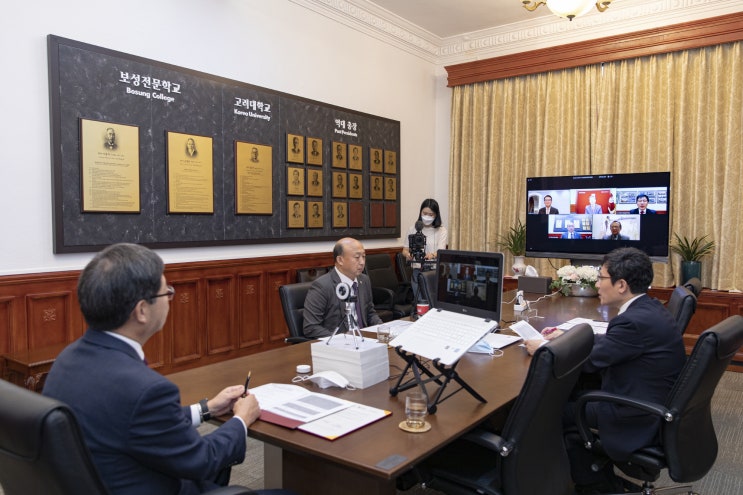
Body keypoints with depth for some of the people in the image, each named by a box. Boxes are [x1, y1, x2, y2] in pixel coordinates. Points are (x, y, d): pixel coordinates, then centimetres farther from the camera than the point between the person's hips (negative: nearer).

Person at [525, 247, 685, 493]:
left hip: (640, 418, -9)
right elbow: (608, 343, 14)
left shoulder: (636, 321, -27)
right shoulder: (647, 307, 2)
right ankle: (600, 475, 26)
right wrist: (567, 337, 16)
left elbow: (590, 361, -19)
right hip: (656, 403, 9)